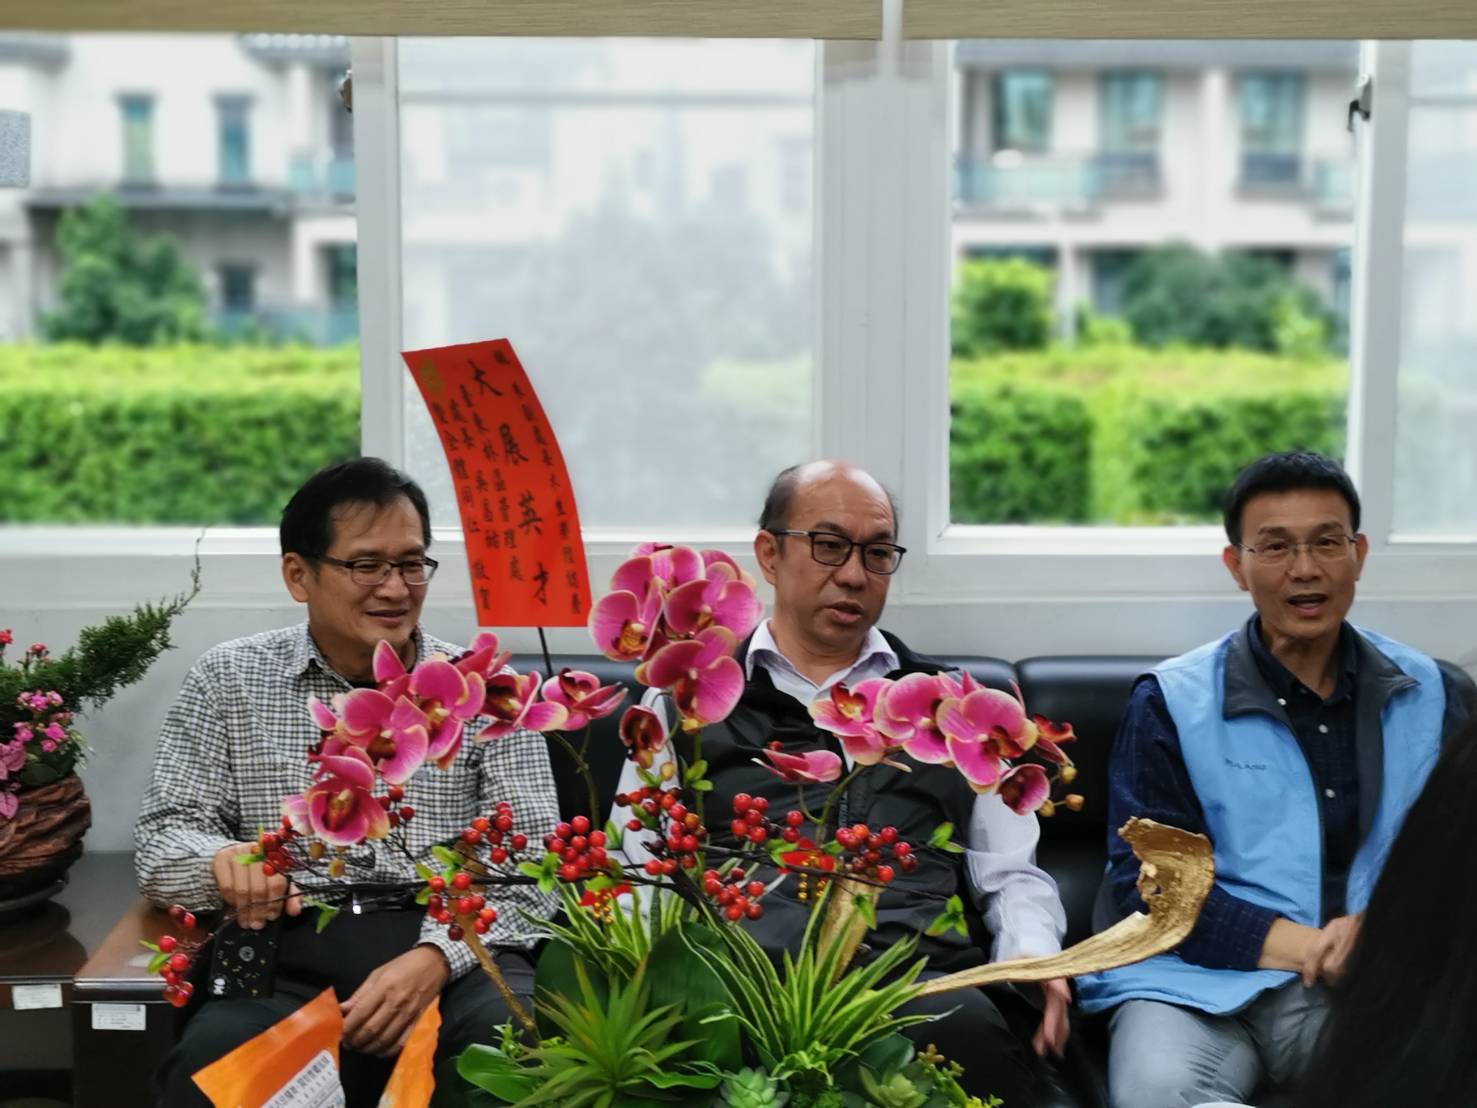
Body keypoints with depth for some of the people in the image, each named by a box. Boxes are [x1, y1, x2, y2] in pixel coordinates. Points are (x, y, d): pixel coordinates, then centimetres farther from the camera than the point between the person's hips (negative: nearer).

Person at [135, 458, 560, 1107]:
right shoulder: (227, 681, 13)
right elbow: (161, 842, 11)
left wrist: (438, 955, -17)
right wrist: (222, 859, -15)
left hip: (458, 956, 1)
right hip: (289, 960, 0)